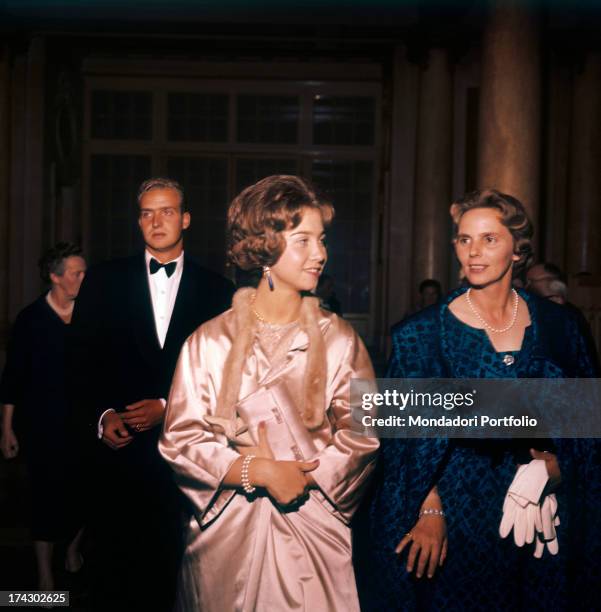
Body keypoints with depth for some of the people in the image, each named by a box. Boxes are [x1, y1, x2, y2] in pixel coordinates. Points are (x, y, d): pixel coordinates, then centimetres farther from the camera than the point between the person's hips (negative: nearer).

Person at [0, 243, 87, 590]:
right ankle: (45, 576, 17)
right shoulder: (31, 319, -3)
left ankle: (74, 551, 37)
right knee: (47, 495, 3)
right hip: (43, 425, -2)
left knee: (81, 492, 10)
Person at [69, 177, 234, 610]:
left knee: (175, 562, 6)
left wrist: (168, 408, -8)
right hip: (120, 444, 1)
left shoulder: (217, 291, 4)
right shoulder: (104, 281, 6)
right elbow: (82, 360, 5)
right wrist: (102, 414, -7)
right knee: (115, 561, 8)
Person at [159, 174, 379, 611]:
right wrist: (262, 472, -15)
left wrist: (300, 477, -14)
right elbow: (181, 441, -6)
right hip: (226, 534, 0)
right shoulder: (210, 342, -3)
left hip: (312, 531, 1)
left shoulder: (339, 340, 0)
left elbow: (362, 437, -3)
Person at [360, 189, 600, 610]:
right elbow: (409, 433, -6)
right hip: (459, 508, -2)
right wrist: (429, 509, -12)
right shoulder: (424, 332, -7)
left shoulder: (557, 326, -1)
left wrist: (559, 462, -8)